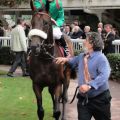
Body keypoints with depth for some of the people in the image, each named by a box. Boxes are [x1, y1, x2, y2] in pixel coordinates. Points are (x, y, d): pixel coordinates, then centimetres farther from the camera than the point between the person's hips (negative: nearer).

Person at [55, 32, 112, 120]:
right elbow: (74, 61, 33)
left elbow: (104, 75, -33)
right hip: (83, 98, 6)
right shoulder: (82, 56, 7)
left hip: (100, 98, -6)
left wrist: (89, 86, -41)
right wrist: (66, 59, 14)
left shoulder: (101, 58, -18)